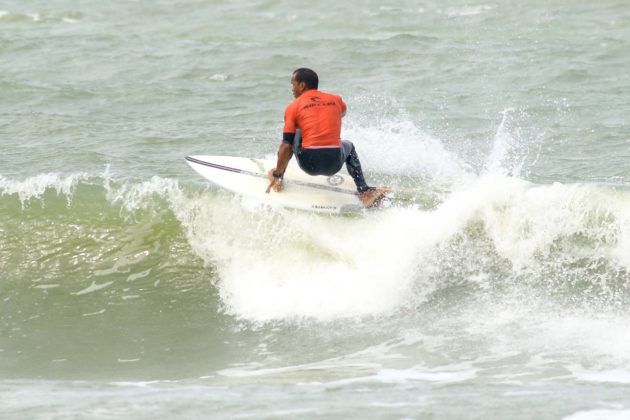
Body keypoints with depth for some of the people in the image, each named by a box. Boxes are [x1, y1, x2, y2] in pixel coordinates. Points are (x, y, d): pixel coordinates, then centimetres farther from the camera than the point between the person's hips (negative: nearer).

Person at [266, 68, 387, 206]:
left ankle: (279, 175, 22)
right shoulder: (335, 100, 13)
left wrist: (276, 175, 4)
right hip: (334, 165, 2)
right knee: (348, 146, 37)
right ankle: (364, 192, 24)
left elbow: (286, 146, -1)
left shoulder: (293, 107, 4)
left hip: (309, 164, -2)